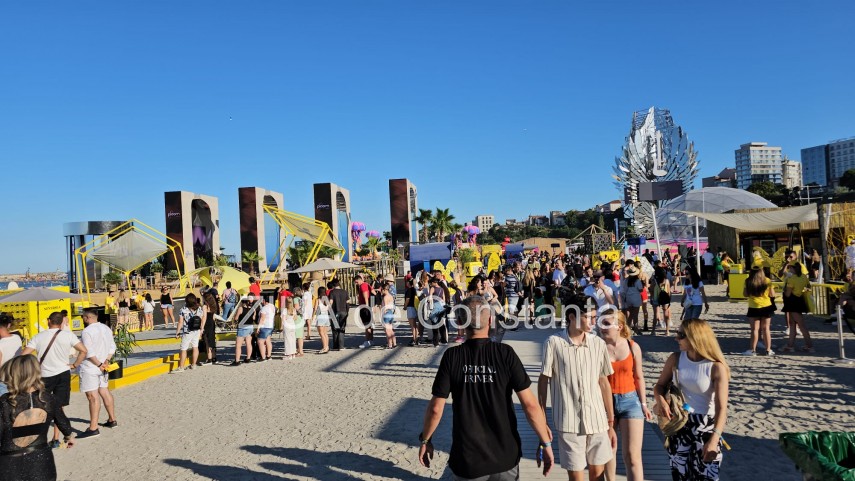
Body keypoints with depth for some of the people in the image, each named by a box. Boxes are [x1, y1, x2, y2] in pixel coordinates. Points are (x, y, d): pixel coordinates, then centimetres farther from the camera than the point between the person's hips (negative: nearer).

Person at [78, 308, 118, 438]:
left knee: (93, 397, -8)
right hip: (102, 367, 9)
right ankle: (112, 420, 28)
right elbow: (112, 347, 11)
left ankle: (93, 428, -7)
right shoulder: (106, 328, 9)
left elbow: (88, 353, -21)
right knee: (105, 392, 18)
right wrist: (107, 361, 3)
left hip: (90, 368, -9)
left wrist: (99, 364, -13)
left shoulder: (87, 331, -17)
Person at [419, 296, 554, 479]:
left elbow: (436, 409, -8)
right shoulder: (505, 353, -12)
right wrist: (545, 443, -1)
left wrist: (425, 440, 7)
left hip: (466, 459, 0)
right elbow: (530, 404, -12)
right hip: (505, 457, 0)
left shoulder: (452, 356, -11)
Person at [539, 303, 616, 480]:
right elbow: (543, 381, -2)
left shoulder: (598, 343, 1)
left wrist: (611, 423, 11)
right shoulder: (554, 343, -9)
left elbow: (604, 383, 8)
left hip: (597, 421, 3)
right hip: (569, 422, -3)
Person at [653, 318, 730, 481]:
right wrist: (661, 400, -18)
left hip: (706, 426, -3)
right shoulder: (676, 359, -6)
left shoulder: (716, 367, -18)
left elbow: (722, 408, -21)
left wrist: (714, 439, -31)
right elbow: (660, 385, 5)